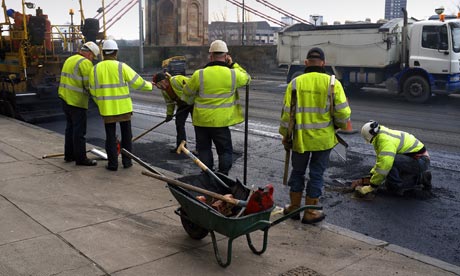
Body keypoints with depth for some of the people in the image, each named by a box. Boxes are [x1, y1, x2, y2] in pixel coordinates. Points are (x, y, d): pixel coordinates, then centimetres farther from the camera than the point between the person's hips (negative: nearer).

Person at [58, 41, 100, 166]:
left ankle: (69, 155, 27)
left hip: (65, 99, 9)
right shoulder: (85, 63, -13)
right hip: (77, 101, -9)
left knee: (70, 127, 18)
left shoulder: (69, 60, 17)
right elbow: (89, 84, -17)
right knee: (79, 131, -4)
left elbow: (69, 80, 17)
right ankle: (81, 158, 1)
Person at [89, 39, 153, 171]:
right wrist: (149, 85, 12)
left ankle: (113, 163, 11)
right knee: (126, 135, 13)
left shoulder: (95, 69, 1)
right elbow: (137, 82, -7)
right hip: (123, 107, -2)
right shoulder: (121, 67, -9)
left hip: (107, 109, 2)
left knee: (110, 136, 10)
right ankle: (127, 161, 18)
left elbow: (93, 91, 5)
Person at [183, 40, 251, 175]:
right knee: (225, 151, 13)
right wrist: (233, 65, 12)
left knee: (204, 149, 16)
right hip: (221, 121, 0)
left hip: (201, 120, 1)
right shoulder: (233, 74, -10)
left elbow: (187, 92, 3)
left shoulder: (199, 74, -12)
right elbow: (247, 78, 12)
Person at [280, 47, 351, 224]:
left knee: (298, 171, 18)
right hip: (323, 138, -1)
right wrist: (339, 125, 11)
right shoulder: (332, 83, -8)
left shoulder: (295, 83, -6)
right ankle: (310, 213, 19)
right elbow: (343, 113, -10)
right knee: (316, 174, 11)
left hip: (300, 138, 1)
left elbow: (287, 112, -4)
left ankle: (294, 207, 28)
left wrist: (285, 134, 8)